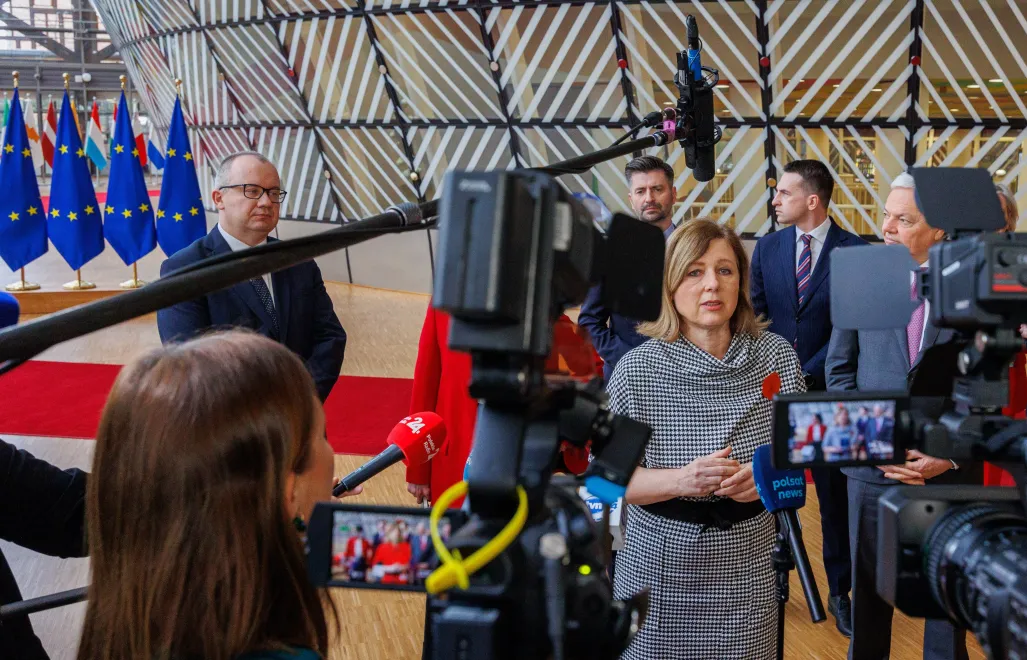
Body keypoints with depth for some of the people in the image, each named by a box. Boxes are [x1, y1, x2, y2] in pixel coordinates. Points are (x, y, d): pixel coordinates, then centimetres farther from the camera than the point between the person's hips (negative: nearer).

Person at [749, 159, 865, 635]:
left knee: (836, 495, 7)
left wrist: (809, 374, -13)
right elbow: (755, 315, 5)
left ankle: (839, 592, 20)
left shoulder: (854, 251, -6)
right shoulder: (768, 247, 4)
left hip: (827, 388, -2)